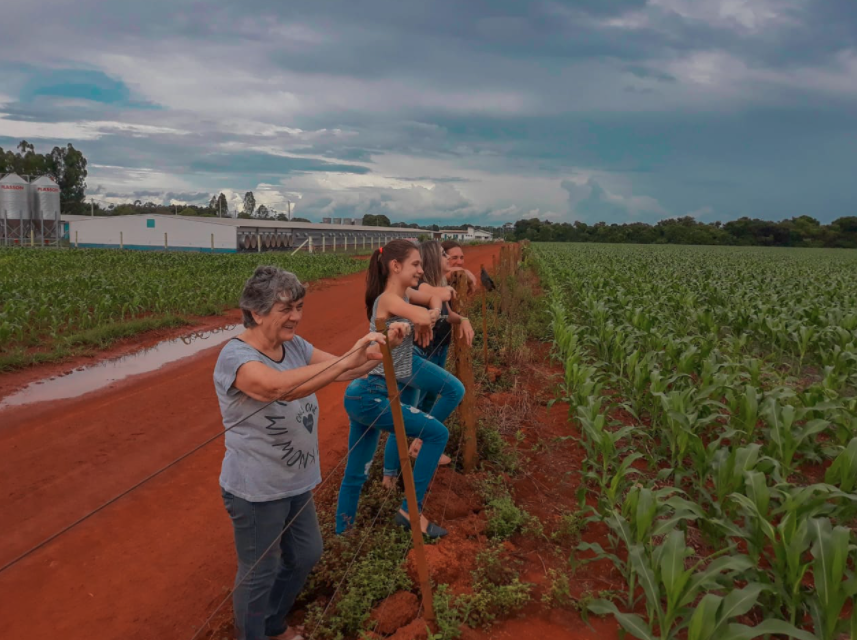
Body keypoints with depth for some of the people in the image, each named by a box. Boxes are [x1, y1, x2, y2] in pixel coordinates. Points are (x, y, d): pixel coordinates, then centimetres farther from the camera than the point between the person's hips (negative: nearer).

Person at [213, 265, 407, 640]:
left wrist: (384, 346, -16)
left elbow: (345, 371, 1)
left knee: (306, 556, 24)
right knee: (260, 574, 12)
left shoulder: (294, 346, -1)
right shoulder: (235, 357, -25)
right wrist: (348, 360, -47)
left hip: (296, 483, 8)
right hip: (256, 492, -8)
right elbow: (281, 387, -44)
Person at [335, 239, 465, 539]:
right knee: (438, 433, -3)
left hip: (367, 395, 9)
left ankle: (342, 532, 28)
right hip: (370, 396, -9)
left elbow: (434, 299, 22)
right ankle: (410, 511, 6)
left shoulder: (404, 294, 9)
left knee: (355, 472, 16)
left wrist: (432, 313, 0)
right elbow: (422, 318, -35)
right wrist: (424, 317, -11)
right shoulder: (389, 299, -17)